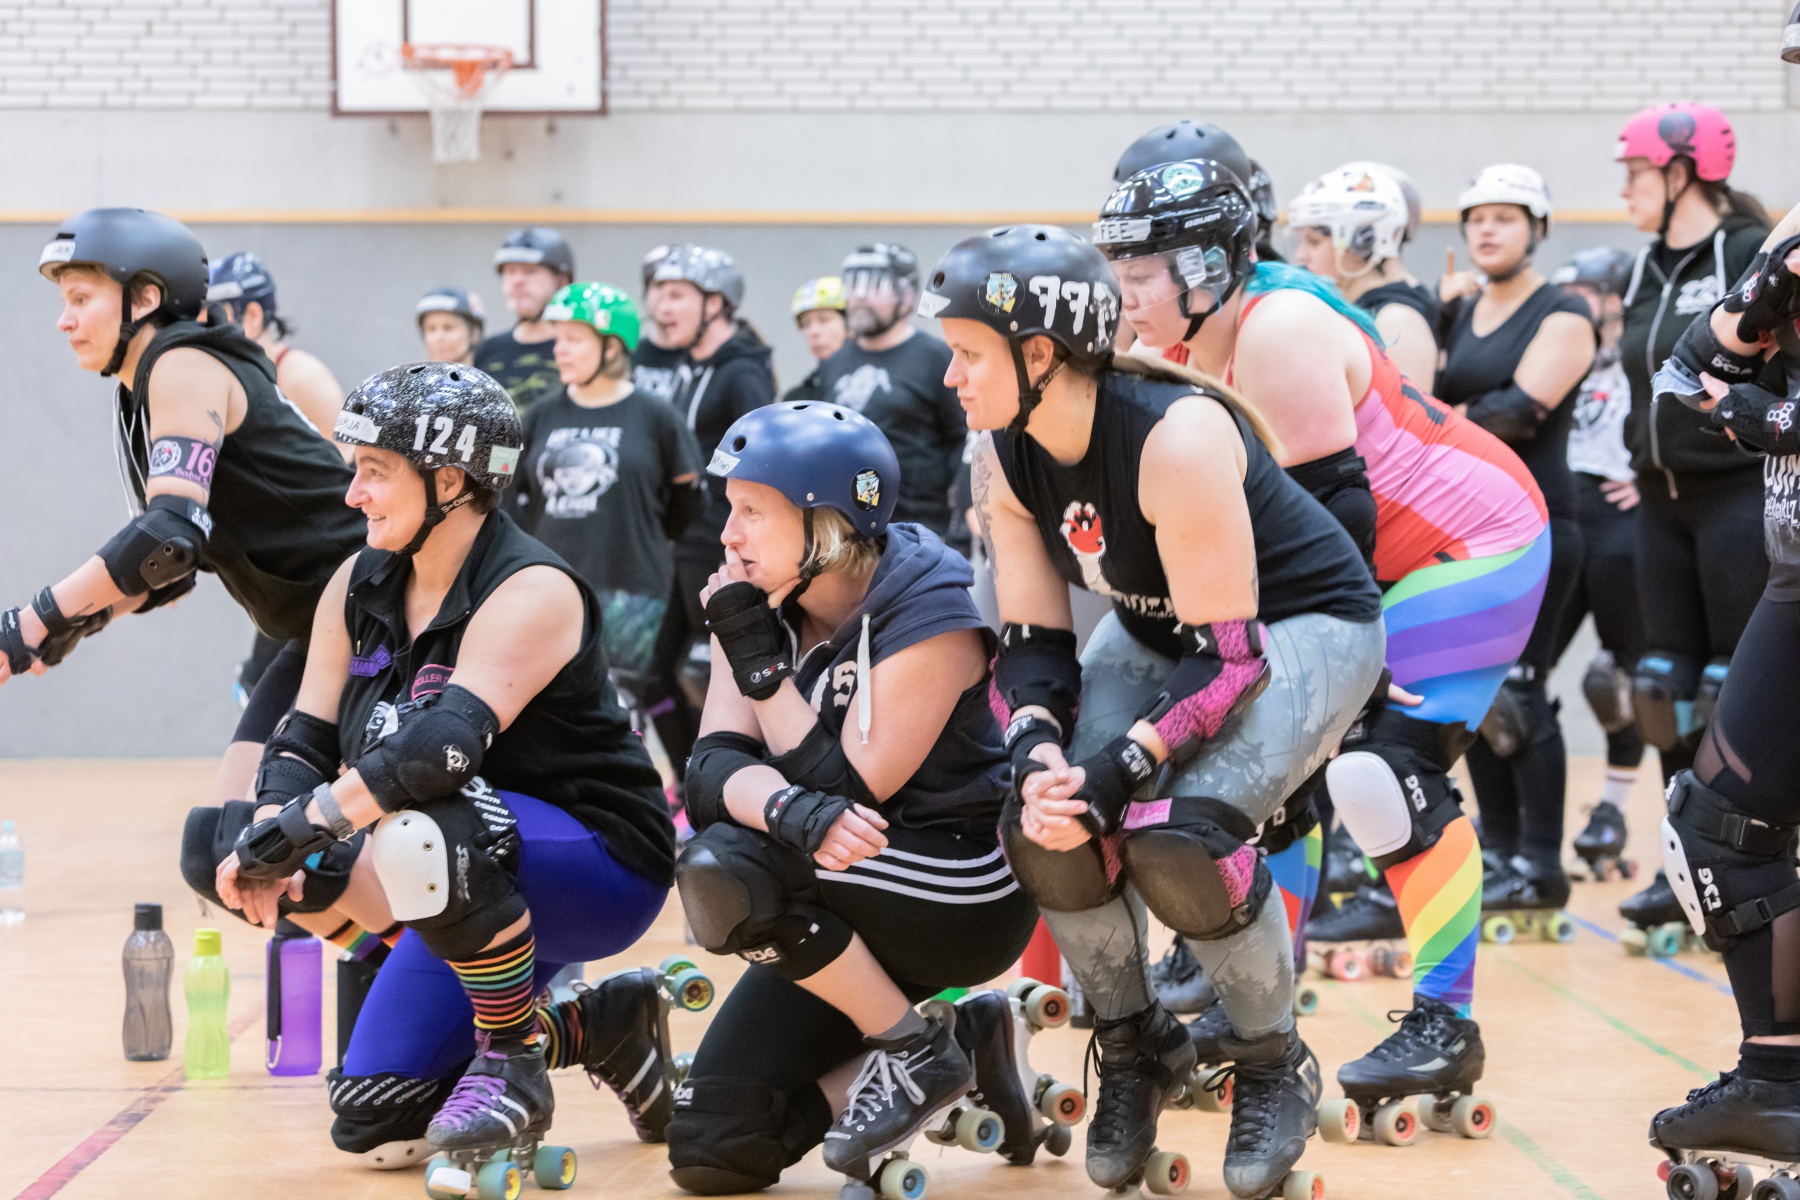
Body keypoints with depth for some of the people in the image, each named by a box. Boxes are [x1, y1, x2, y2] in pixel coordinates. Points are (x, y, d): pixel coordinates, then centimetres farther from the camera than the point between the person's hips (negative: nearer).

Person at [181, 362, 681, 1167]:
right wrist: (269, 834, -21)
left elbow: (446, 740, -37)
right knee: (375, 1130, 4)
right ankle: (597, 1031, 20)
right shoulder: (360, 587, 3)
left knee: (424, 834, -39)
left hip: (600, 866, -8)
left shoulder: (530, 591, -22)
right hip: (475, 891, 8)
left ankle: (512, 1066, -17)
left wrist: (309, 822, -39)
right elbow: (306, 737, 0)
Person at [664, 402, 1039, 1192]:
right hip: (850, 913, 7)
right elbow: (714, 766, -12)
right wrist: (792, 812, -34)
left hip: (966, 894, -7)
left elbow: (848, 788, -22)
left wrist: (760, 657, -21)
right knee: (712, 1153, -2)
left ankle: (917, 1054, -11)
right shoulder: (760, 599, -2)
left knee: (726, 871, -31)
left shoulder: (927, 618, -20)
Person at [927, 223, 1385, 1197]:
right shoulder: (1004, 458, -10)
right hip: (1157, 631, 7)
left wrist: (1118, 768, -36)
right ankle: (1134, 1048, 8)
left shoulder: (1173, 437, -32)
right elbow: (1032, 639, -5)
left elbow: (1229, 655, -30)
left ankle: (1275, 1070, -3)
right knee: (1043, 825, -17)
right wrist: (1039, 751, -25)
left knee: (1175, 836, -29)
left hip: (1302, 625, -7)